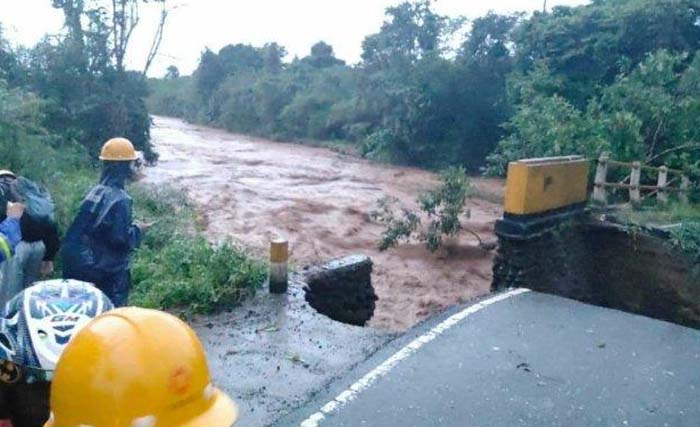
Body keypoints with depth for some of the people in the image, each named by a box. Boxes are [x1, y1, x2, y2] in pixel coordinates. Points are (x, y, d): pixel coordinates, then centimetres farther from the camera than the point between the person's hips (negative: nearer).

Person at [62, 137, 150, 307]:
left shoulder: (95, 192, 5)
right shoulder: (120, 199, -20)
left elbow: (81, 230, 11)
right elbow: (122, 239, -23)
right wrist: (137, 230, -6)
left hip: (91, 266, 8)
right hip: (111, 271, -8)